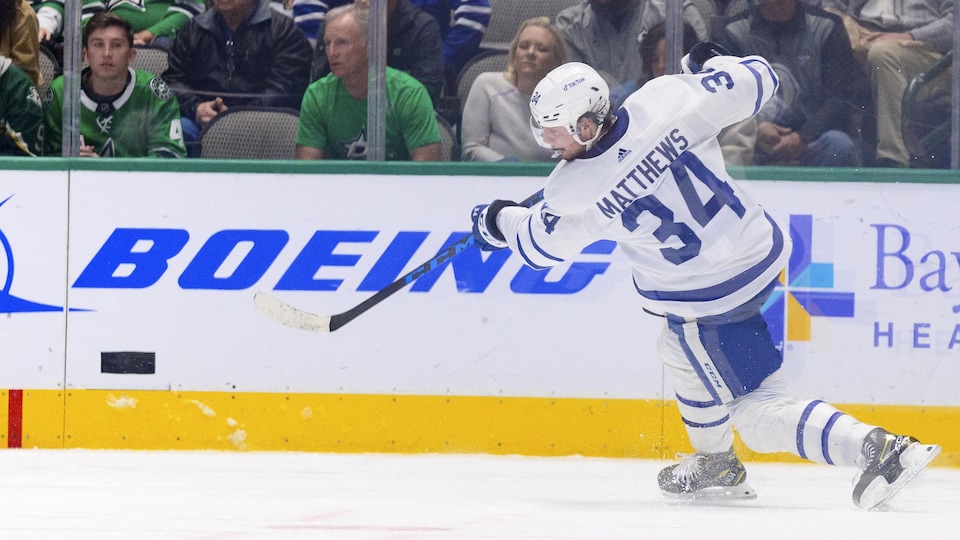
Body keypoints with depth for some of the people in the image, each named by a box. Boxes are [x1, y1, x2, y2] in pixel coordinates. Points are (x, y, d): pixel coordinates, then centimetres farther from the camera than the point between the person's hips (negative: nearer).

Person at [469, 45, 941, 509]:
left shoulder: (578, 190, -18)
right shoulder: (666, 99, -14)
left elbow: (540, 244, 4)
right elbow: (757, 82, -5)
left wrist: (498, 222, 24)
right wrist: (710, 64, 16)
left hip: (710, 296, -7)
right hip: (761, 248, 7)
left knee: (757, 412, 2)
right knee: (681, 350, 31)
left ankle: (878, 449, -15)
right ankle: (716, 466, 46)